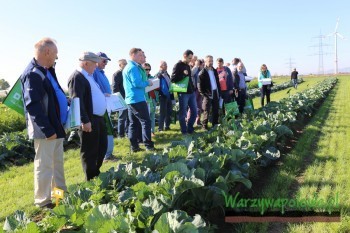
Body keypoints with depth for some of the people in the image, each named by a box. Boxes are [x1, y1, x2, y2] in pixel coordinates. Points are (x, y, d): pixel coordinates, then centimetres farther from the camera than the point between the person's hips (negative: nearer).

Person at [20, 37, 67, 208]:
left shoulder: (47, 71, 11)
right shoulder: (33, 74, -19)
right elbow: (33, 106, -24)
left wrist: (68, 103, 10)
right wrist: (48, 130, -24)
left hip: (56, 126, 10)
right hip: (45, 130, -10)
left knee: (57, 162, 20)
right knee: (44, 165, 2)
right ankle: (43, 201, 16)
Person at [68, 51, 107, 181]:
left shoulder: (89, 76, 18)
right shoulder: (77, 77, -13)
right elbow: (77, 101, -22)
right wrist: (85, 121, -25)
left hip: (99, 118, 10)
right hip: (89, 120, -10)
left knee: (102, 148, 19)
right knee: (90, 152, 1)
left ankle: (96, 174, 33)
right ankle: (91, 180, 14)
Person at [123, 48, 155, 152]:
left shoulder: (128, 67, 18)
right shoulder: (133, 67, -14)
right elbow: (137, 83, -22)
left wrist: (146, 82, 12)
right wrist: (148, 82, -7)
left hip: (130, 99, 10)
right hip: (137, 99, -10)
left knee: (134, 123, 10)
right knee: (146, 121, -4)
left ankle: (134, 146, 13)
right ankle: (148, 145, -2)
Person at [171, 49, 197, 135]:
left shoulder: (188, 66, 16)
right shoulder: (178, 65, -7)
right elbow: (173, 79, -14)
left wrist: (193, 88, 13)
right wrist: (183, 74, -18)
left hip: (191, 92, 8)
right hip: (183, 93, -8)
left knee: (194, 112, 10)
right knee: (183, 113, 2)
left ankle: (190, 129, 24)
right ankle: (184, 132, 11)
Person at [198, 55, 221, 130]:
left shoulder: (215, 71, 13)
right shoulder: (202, 73, -7)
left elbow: (217, 82, 17)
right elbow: (200, 85, -10)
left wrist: (219, 92, 11)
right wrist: (204, 94, -14)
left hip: (215, 93, 6)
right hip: (208, 94, -6)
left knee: (216, 110, 11)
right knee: (206, 111, -3)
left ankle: (215, 125, 21)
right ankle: (204, 126, 5)